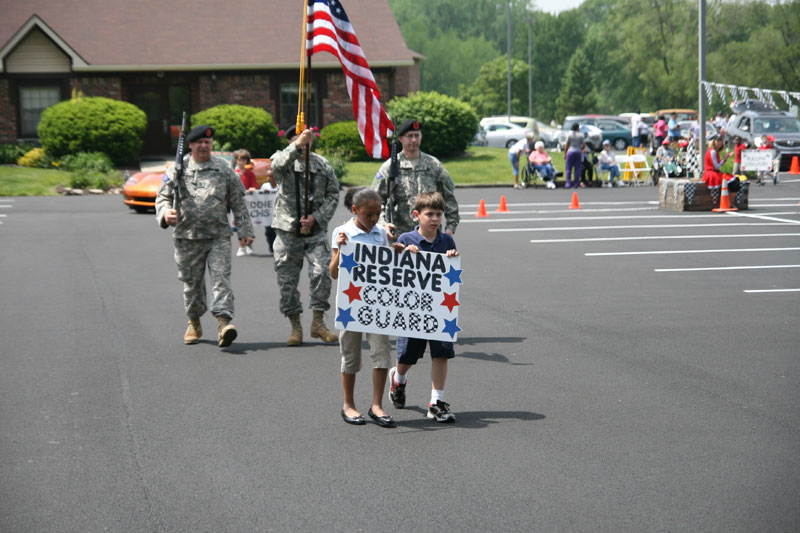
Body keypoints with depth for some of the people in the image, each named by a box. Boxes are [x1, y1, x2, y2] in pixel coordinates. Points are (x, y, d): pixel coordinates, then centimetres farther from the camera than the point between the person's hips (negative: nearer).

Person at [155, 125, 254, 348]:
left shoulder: (224, 169, 7)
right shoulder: (177, 170, 6)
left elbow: (238, 202, 10)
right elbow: (163, 197, 9)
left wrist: (245, 231, 6)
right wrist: (166, 213, -14)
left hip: (219, 236, -1)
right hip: (187, 237, 1)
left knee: (221, 277, -14)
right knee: (192, 282, 11)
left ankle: (223, 322, -23)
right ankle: (194, 323, 29)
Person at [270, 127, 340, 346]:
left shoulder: (322, 164, 7)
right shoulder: (283, 158, 0)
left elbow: (333, 194, 7)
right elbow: (279, 164, -25)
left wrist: (316, 217, -7)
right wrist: (297, 145, -42)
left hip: (316, 230, 1)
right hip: (287, 229, -1)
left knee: (321, 273, -12)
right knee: (287, 279, 2)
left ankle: (318, 322, 3)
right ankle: (295, 327, 14)